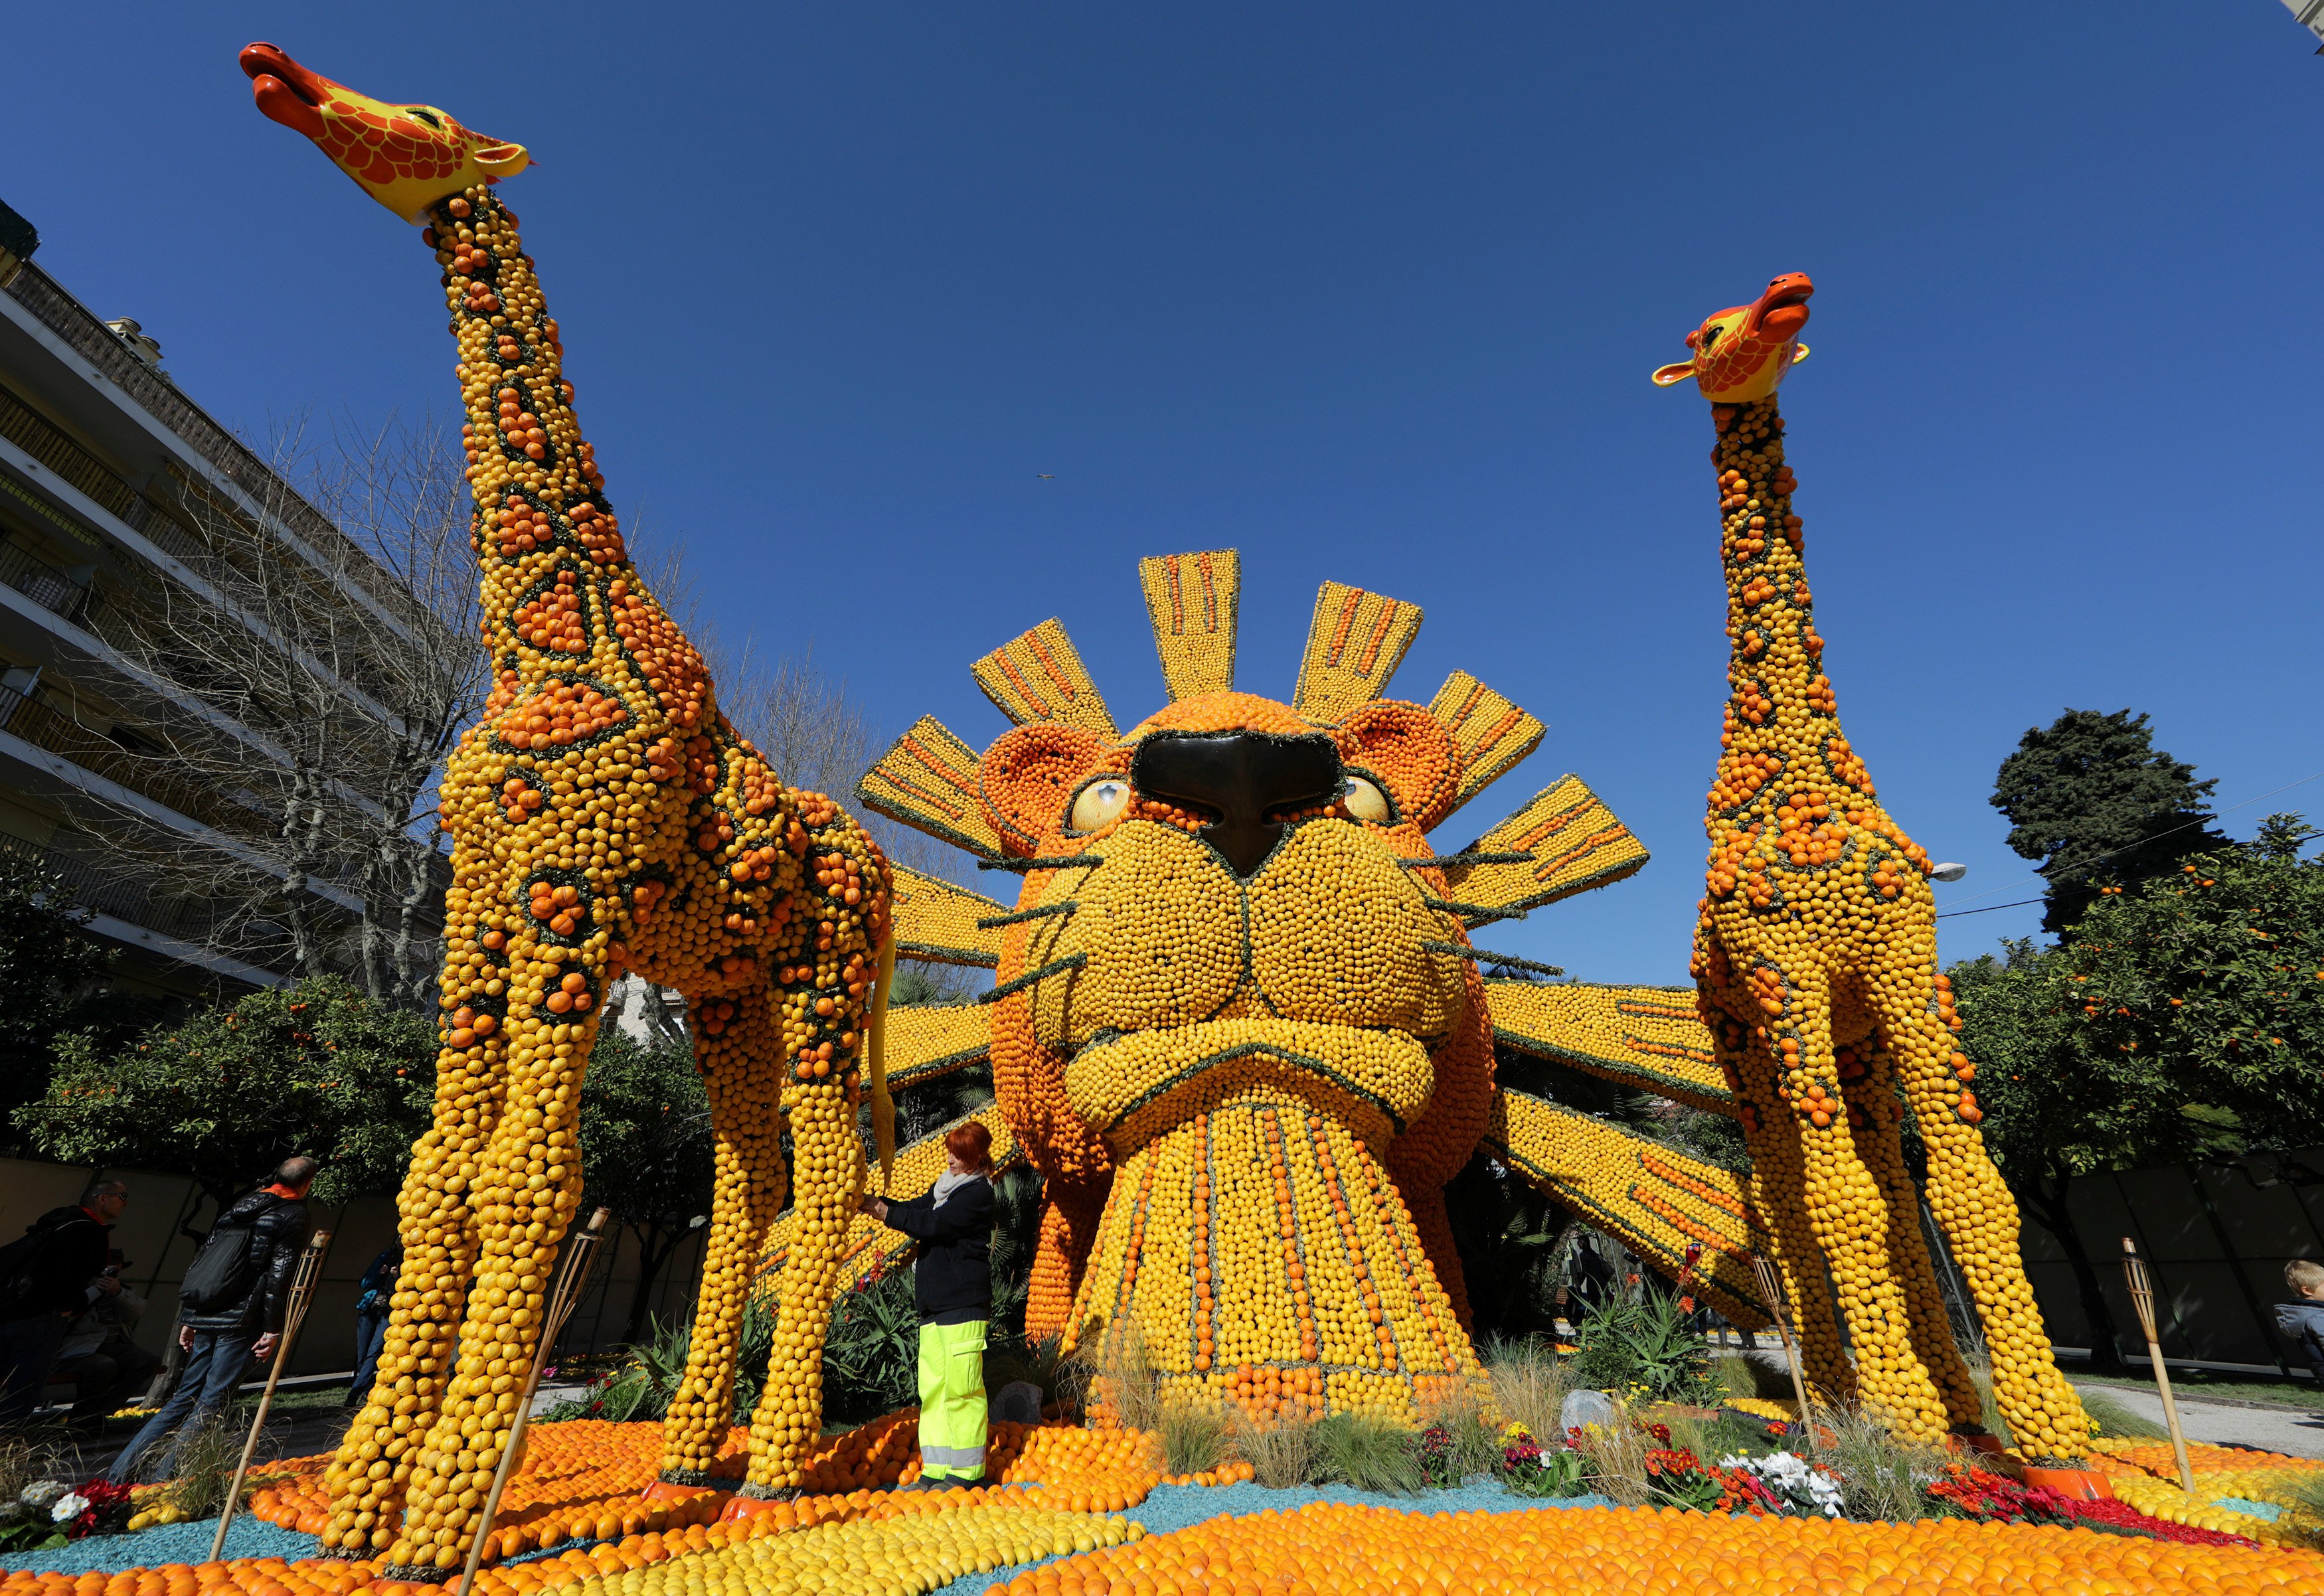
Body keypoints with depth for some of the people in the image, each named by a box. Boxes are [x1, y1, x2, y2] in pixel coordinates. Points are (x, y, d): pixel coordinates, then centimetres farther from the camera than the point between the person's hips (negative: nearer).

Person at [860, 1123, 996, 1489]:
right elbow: (915, 1210, 13)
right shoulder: (946, 1187, 18)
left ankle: (965, 1472, 4)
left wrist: (886, 1214, -11)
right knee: (933, 1387, 8)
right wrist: (873, 1202, -2)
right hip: (933, 1303, 8)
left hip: (964, 1303, -8)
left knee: (960, 1387, -5)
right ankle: (936, 1469, 16)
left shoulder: (978, 1192, -10)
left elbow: (934, 1224, -17)